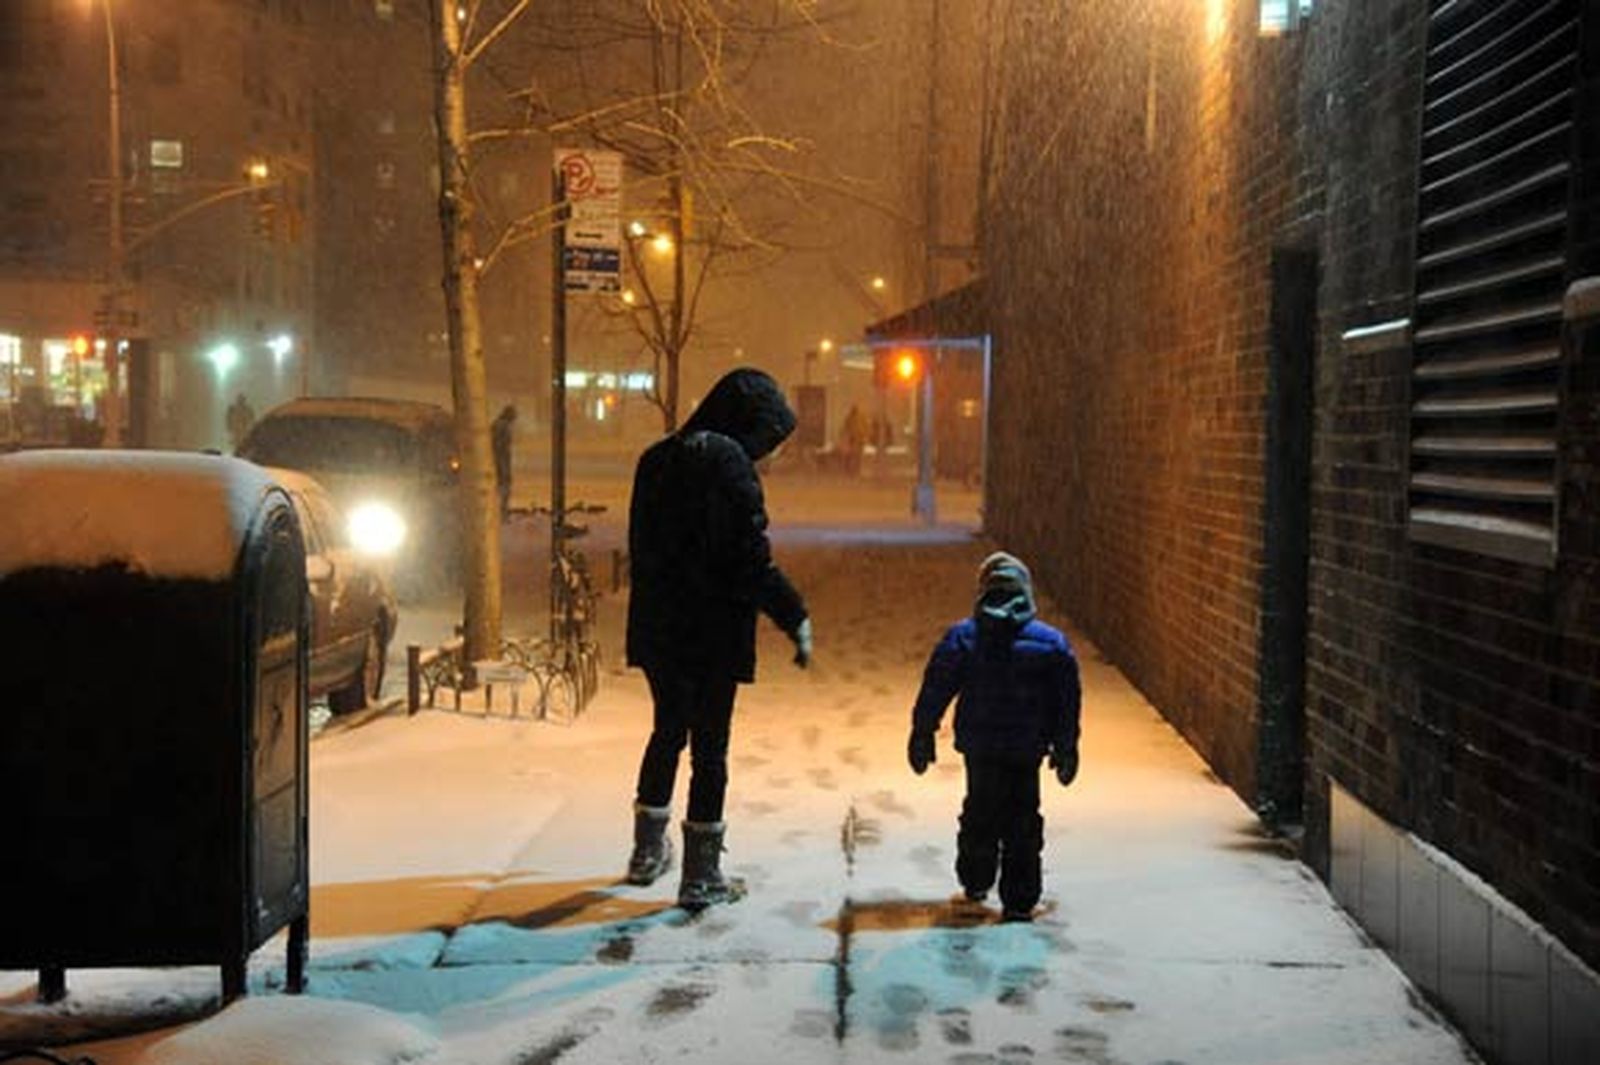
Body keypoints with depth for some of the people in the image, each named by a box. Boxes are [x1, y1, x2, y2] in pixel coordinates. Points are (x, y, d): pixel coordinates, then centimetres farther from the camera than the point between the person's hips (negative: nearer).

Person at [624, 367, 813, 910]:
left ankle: (648, 853, 33)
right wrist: (795, 618, -14)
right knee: (709, 745, 3)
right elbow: (752, 557, -19)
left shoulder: (657, 459, 8)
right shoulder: (728, 461, -15)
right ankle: (701, 876, 10)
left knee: (667, 732, 22)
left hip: (656, 627, 7)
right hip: (714, 630, -7)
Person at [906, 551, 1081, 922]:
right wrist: (1065, 749, 11)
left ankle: (975, 883, 31)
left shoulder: (961, 637, -6)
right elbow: (1068, 701, 2)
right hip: (1027, 749, 0)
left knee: (979, 816, 18)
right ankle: (1019, 901, 6)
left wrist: (922, 736, 7)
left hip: (979, 746, 0)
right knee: (1022, 824, 8)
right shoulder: (1051, 643, -3)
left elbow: (934, 690, -3)